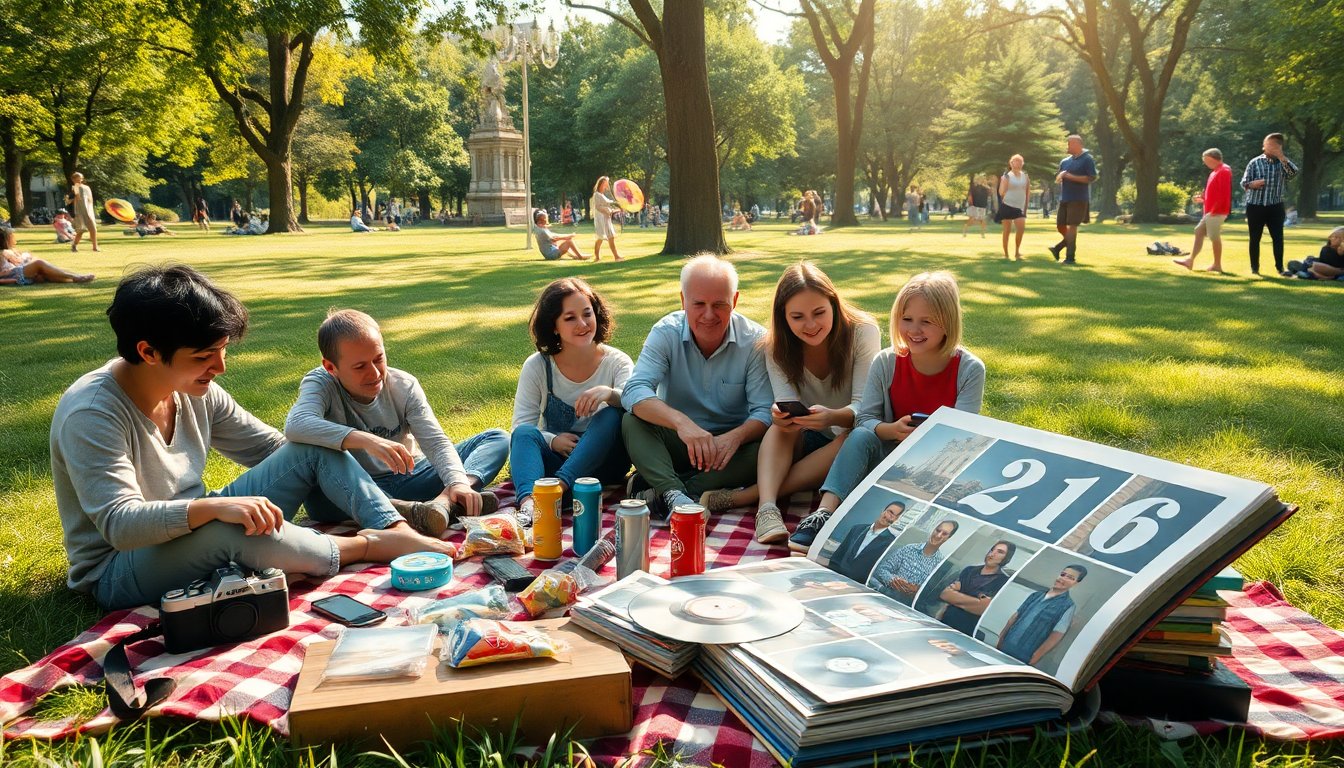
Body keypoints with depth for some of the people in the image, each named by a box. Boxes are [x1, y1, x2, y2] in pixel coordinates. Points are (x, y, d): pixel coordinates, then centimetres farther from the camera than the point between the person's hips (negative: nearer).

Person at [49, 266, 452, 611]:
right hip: (117, 574, -7)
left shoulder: (196, 390, -2)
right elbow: (119, 524, -33)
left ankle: (397, 530, -22)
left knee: (315, 448, -6)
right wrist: (215, 507, -46)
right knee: (226, 529, -40)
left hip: (197, 530, 7)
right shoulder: (91, 414, -23)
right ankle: (365, 546, -21)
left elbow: (274, 447, 7)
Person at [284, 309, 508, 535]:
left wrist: (458, 482, -34)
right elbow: (295, 425, -37)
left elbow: (435, 441, -13)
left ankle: (446, 500, -39)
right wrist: (366, 440, -49)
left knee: (498, 439, -8)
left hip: (410, 477, 4)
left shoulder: (404, 385, -5)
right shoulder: (320, 384, -14)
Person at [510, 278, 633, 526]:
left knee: (613, 414, -29)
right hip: (553, 458, 1)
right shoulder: (537, 366, 1)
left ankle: (557, 487, -43)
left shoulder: (616, 362, -1)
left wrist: (610, 394, -41)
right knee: (525, 433, -29)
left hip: (602, 460, 0)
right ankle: (528, 504, -56)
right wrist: (551, 440, -24)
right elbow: (521, 426, -4)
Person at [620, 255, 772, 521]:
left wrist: (735, 437, -38)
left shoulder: (755, 341, -9)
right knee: (632, 422, -26)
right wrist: (681, 421, -43)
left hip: (731, 445, 0)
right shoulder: (666, 333, -9)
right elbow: (635, 391, -23)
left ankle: (658, 491, -33)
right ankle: (675, 497, -45)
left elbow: (765, 412, -15)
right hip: (675, 443, 0)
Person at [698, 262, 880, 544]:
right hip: (801, 443, 2)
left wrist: (832, 417, -45)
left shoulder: (862, 332, -15)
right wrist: (781, 416, -45)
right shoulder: (777, 347, -7)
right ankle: (767, 508, -51)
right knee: (781, 424, -30)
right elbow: (788, 406, -18)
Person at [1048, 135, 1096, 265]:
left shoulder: (1087, 159, -5)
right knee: (1060, 226, 9)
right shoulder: (1065, 161, 14)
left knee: (1072, 226, -8)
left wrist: (1071, 177, -17)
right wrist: (1060, 176, -4)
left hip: (1078, 199, -7)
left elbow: (1091, 178, -14)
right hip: (1064, 199, 7)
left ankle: (1070, 257, -4)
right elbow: (1057, 179, 19)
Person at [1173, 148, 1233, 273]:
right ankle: (1190, 260, 12)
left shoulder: (1224, 171, -15)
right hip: (1210, 211, 10)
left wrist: (1214, 209, -20)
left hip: (1217, 212, -10)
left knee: (1214, 237, -5)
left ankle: (1217, 265, 3)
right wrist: (1202, 198, 12)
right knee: (1199, 232, 10)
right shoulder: (1216, 171, 16)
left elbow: (1224, 194, -21)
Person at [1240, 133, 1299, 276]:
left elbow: (1294, 172, -15)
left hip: (1275, 207, 1)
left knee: (1278, 237, -2)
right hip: (1255, 206, -1)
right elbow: (1243, 183, 0)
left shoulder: (1283, 163, 5)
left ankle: (1280, 267, 6)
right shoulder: (1255, 162, 1)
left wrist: (1281, 157, -19)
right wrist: (1252, 184, -22)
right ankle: (1254, 268, 13)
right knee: (1255, 238, 4)